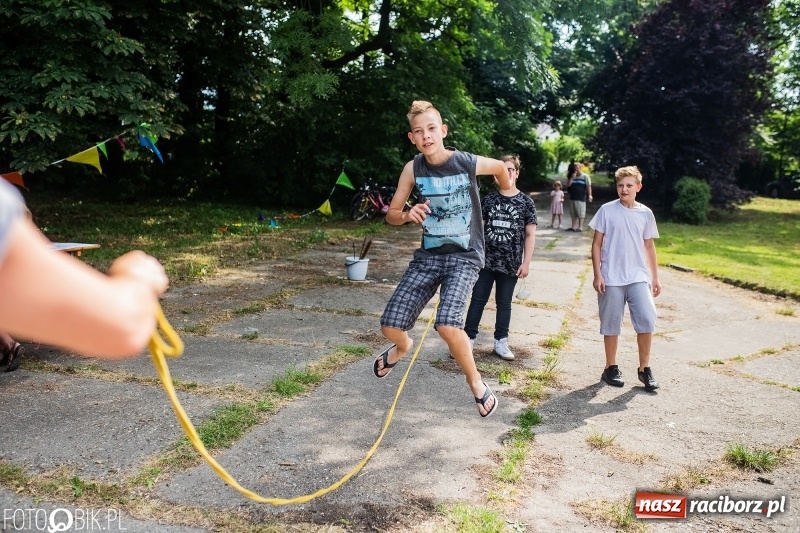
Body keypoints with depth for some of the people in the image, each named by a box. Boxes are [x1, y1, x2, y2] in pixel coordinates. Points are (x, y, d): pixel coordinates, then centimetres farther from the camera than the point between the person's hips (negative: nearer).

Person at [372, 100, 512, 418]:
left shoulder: (469, 163, -12)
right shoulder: (412, 169, -5)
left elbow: (501, 168, 10)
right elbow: (391, 214, 2)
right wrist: (408, 215, -20)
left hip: (464, 257, -3)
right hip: (428, 256, 3)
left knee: (447, 325, -28)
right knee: (390, 327, -5)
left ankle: (476, 383, 2)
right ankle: (402, 347, 36)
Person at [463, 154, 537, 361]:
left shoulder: (526, 202, -1)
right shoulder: (489, 199, 3)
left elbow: (530, 234, -1)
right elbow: (479, 228, 7)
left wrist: (526, 262, -6)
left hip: (510, 263, -1)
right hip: (486, 260, 1)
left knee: (504, 303, 10)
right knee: (478, 300, 5)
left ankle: (501, 342, 21)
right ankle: (469, 338, 13)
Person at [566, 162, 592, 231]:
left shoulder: (585, 177, -2)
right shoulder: (573, 176, 16)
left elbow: (588, 186, -9)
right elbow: (568, 185, 7)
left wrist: (589, 195, -21)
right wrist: (572, 178, -6)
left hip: (581, 198, -6)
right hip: (572, 198, 6)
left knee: (581, 213, -4)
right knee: (573, 213, 10)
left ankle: (580, 227, 0)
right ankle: (574, 226, 17)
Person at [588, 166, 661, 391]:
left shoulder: (645, 213, 5)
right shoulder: (607, 210, -3)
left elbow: (649, 246, 13)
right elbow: (596, 244, -1)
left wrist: (655, 277, 11)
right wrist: (597, 275, -7)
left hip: (638, 277, 2)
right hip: (611, 278, -2)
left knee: (647, 320, -7)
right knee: (611, 324, 6)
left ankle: (644, 369, 9)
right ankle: (611, 368, 20)